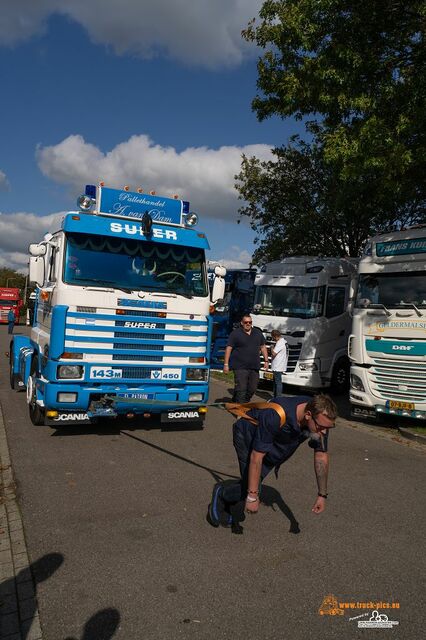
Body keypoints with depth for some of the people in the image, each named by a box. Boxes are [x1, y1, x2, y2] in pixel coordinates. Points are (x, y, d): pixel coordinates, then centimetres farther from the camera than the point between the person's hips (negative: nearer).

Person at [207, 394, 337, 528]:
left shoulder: (321, 419, -25)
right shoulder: (276, 416, -43)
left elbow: (321, 455, -11)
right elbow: (256, 456, -35)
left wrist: (322, 494, -8)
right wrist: (252, 496, -30)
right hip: (247, 435, -6)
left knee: (254, 482, 5)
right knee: (250, 488, -10)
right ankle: (221, 493, 18)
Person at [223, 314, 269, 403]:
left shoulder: (258, 333, 13)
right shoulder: (235, 333, -2)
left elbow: (263, 347, 19)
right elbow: (229, 348, -5)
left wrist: (266, 361, 12)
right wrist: (226, 364, -10)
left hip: (254, 367, 5)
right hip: (240, 367, -5)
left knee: (252, 389, 10)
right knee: (241, 389, -9)